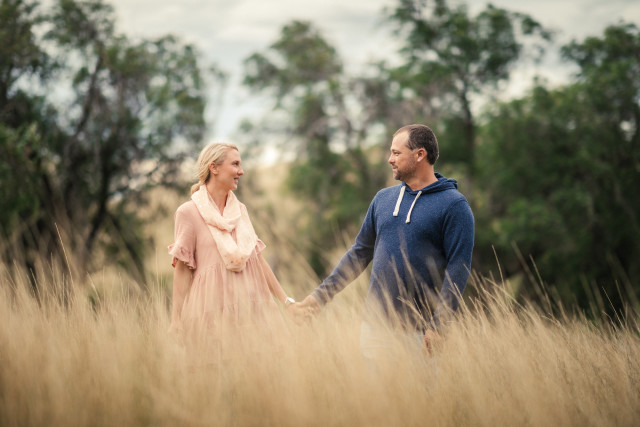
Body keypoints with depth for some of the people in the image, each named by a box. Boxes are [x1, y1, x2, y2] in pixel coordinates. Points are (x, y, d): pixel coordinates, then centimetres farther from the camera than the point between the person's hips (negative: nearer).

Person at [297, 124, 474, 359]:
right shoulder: (383, 198, 13)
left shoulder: (454, 205, -5)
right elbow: (360, 252, 19)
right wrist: (321, 294, 13)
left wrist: (438, 325, -17)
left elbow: (459, 266, -10)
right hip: (375, 321, 5)